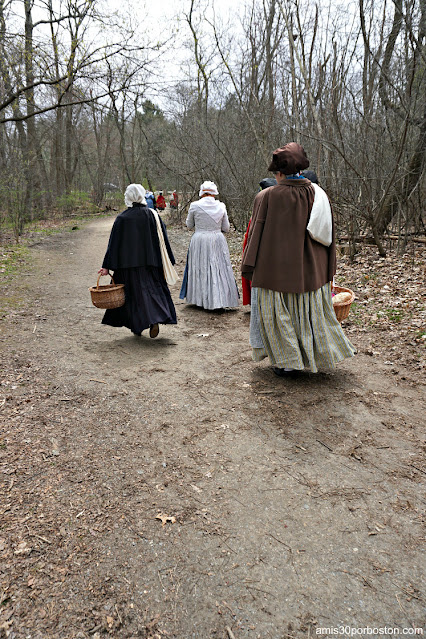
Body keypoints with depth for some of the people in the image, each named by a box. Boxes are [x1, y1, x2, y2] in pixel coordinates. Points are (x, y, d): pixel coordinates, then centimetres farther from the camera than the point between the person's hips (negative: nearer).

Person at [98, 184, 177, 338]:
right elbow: (163, 240, 0)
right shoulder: (153, 215, -2)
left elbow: (114, 243, -5)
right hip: (150, 261, 1)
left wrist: (106, 266, -2)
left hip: (129, 262, -1)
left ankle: (137, 326, 16)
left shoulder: (122, 218, -6)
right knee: (153, 288, 10)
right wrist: (168, 262, 9)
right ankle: (155, 319, -13)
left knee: (134, 292, 10)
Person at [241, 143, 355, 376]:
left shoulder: (267, 197, -11)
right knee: (312, 311, 17)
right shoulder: (319, 195, 2)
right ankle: (320, 355, 29)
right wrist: (329, 271, 16)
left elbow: (256, 234, -8)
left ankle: (286, 361, 14)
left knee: (278, 313, 9)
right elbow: (328, 236, 7)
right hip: (312, 271, 5)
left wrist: (249, 268, -2)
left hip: (276, 269, -4)